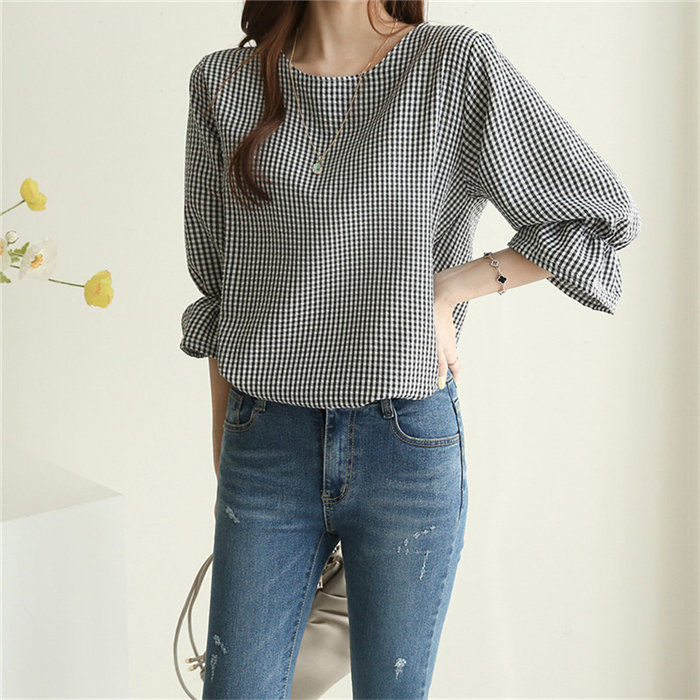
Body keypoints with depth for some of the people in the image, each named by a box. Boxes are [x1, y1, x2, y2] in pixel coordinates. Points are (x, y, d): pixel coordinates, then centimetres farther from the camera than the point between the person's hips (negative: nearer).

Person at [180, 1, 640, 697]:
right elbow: (222, 285, 11)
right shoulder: (225, 83, 6)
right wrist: (223, 452, 13)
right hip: (267, 442, 2)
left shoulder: (458, 65, -2)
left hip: (409, 443, -2)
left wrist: (449, 288, -6)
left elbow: (601, 215, 1)